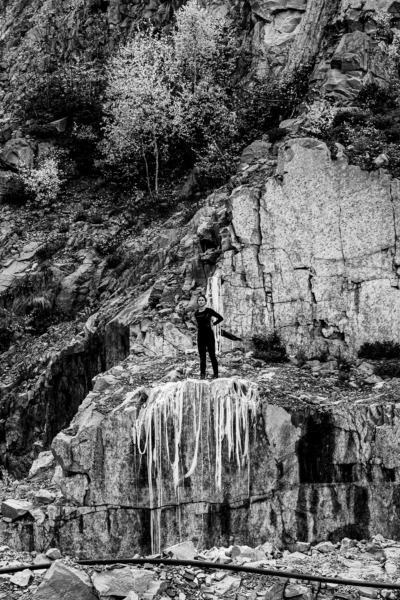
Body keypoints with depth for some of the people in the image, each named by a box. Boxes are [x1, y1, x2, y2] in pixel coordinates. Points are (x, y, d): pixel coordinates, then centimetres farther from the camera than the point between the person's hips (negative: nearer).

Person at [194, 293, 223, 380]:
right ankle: (202, 374, 8)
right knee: (202, 357, 5)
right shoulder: (196, 313, 9)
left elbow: (220, 318, 1)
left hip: (209, 335, -4)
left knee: (212, 355, -3)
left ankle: (216, 374, 2)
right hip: (200, 335, 4)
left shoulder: (209, 311, -4)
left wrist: (213, 324, 0)